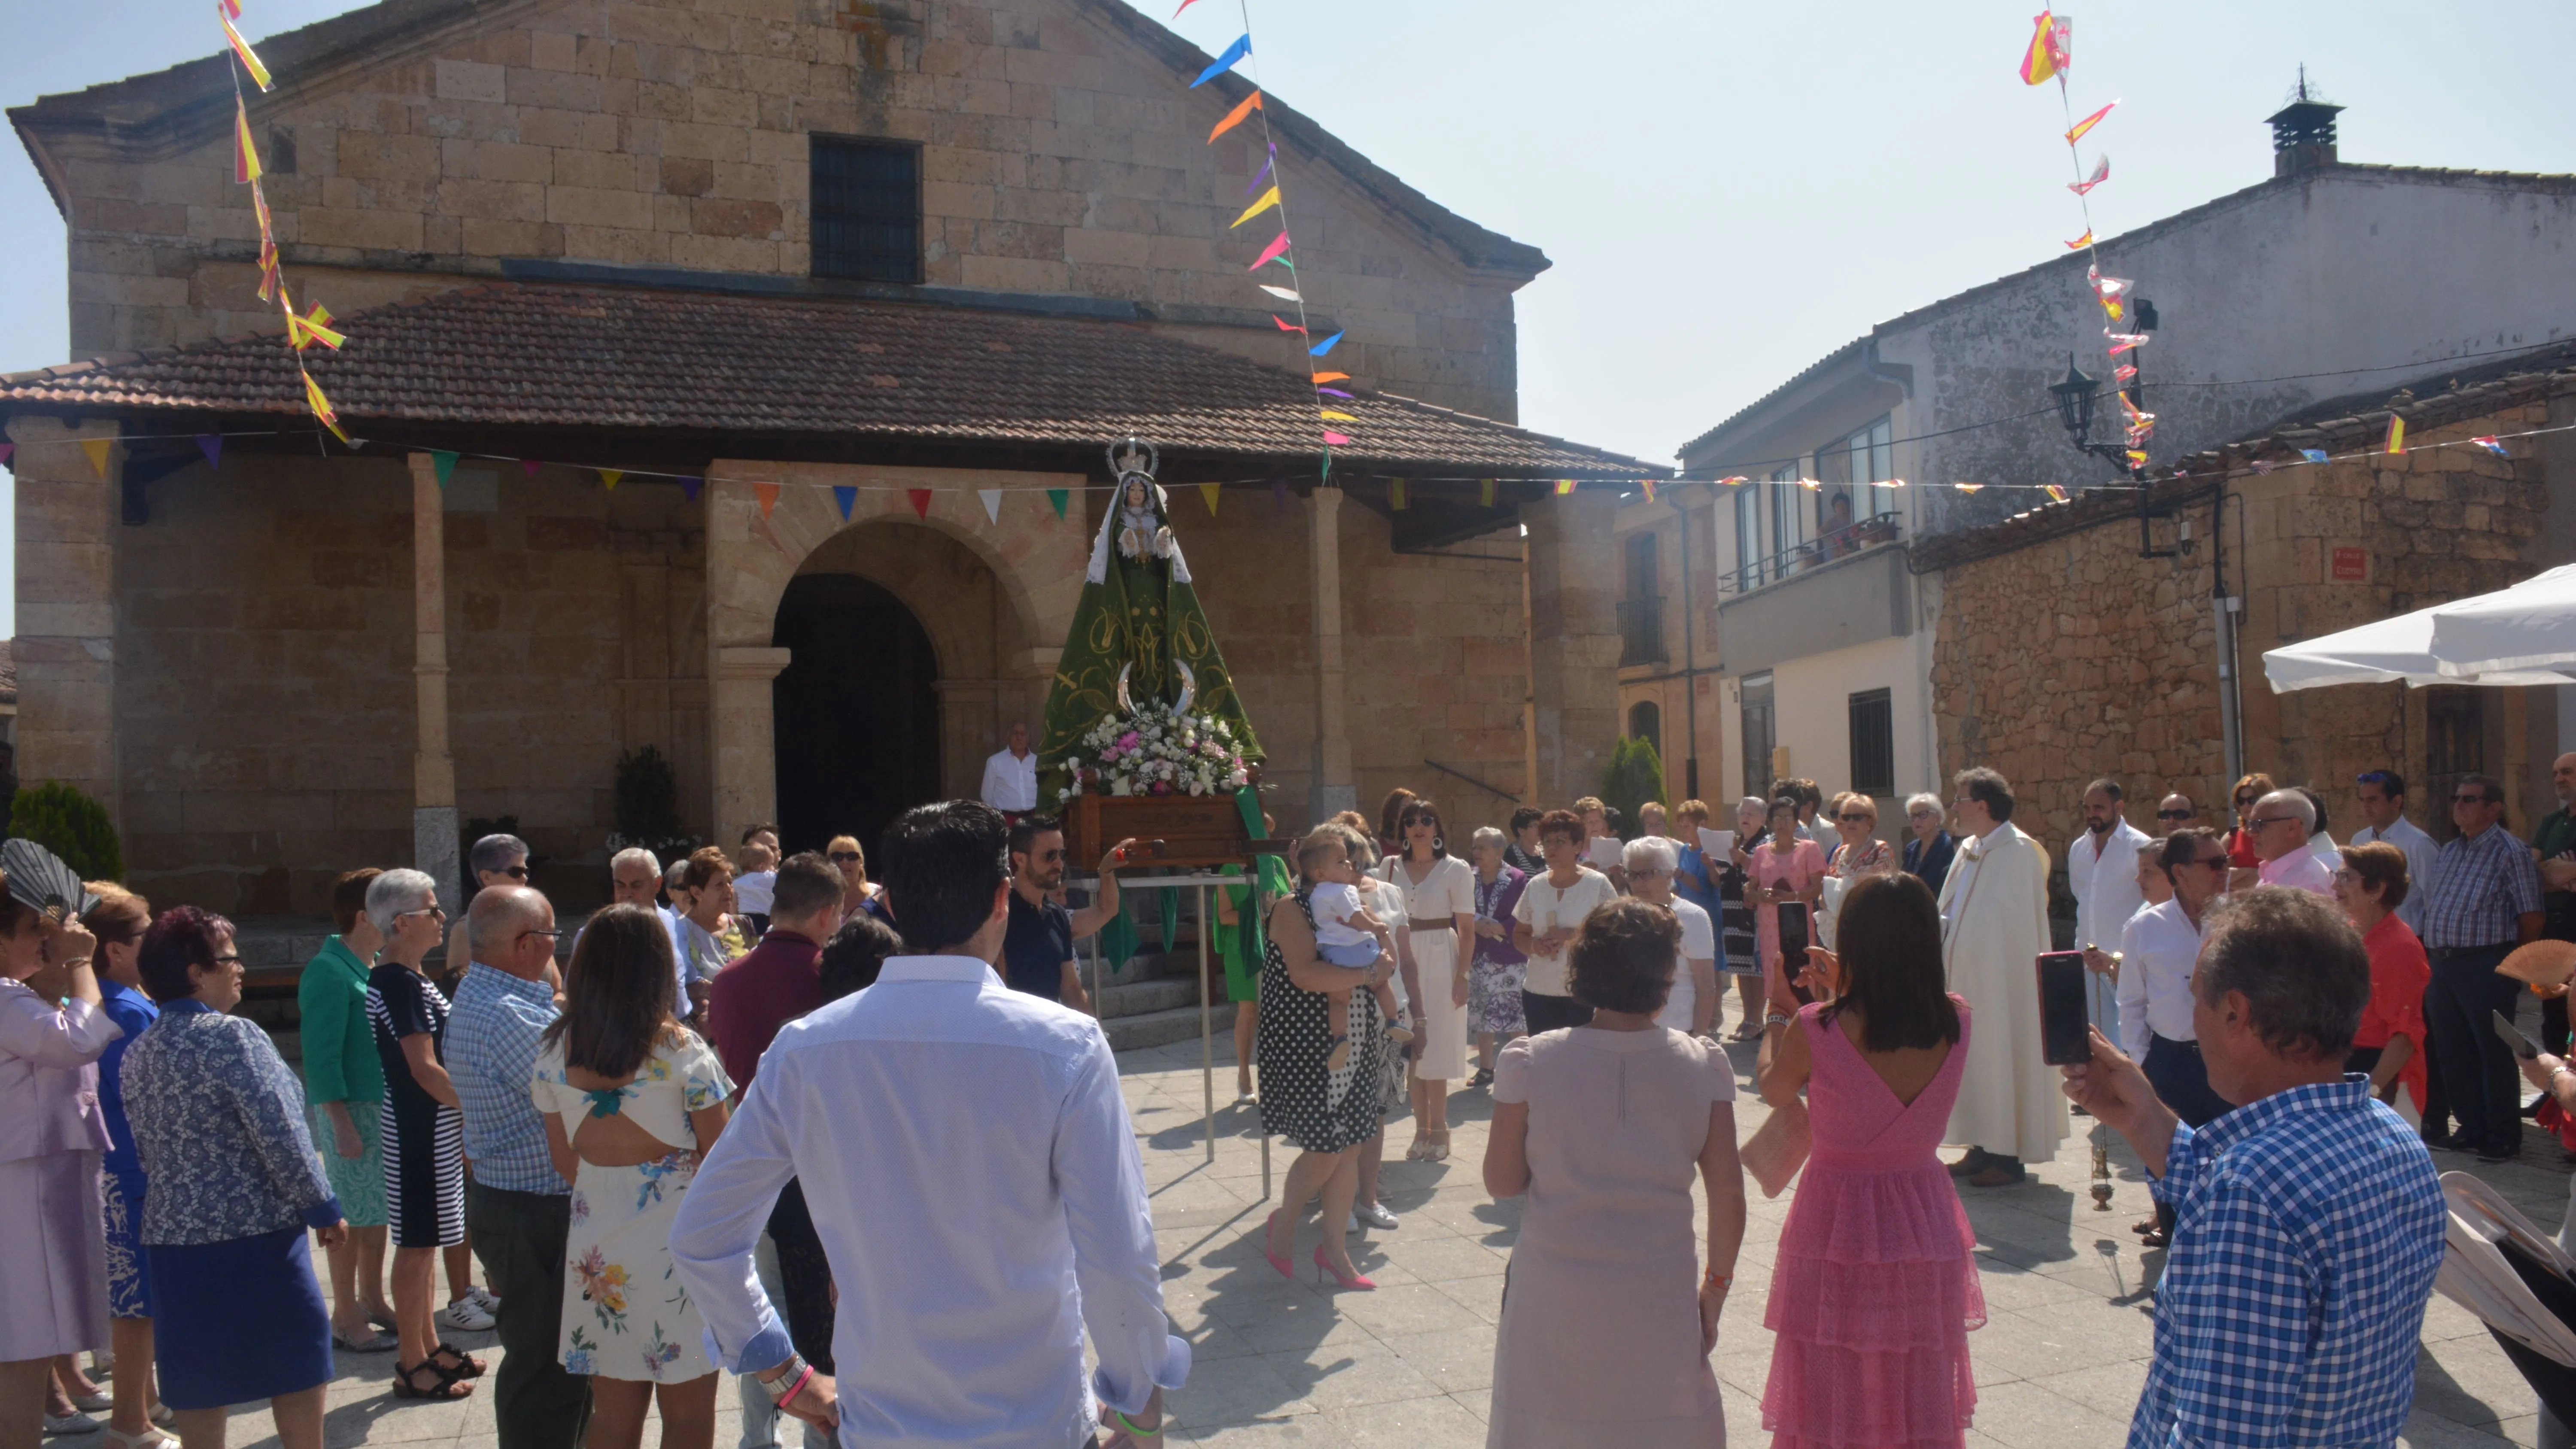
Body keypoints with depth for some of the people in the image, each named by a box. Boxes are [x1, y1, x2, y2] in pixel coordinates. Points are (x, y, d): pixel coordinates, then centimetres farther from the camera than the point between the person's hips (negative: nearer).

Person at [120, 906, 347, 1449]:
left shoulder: (137, 1053, 7)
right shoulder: (232, 1036, -15)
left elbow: (145, 1149, 14)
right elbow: (280, 1134, -18)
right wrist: (323, 1207, -8)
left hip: (173, 1237, 6)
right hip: (255, 1234, -6)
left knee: (201, 1389, 12)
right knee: (297, 1368, 10)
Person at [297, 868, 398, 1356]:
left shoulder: (377, 968, 11)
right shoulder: (328, 973, -14)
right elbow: (322, 1058, -17)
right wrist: (343, 1125, -20)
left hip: (387, 1107, 8)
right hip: (351, 1109, -8)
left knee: (379, 1212, 15)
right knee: (352, 1218, 0)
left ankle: (373, 1301, 27)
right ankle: (345, 1317, 10)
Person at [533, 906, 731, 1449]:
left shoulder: (553, 1052, -1)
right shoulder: (682, 1051, -13)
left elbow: (564, 1161, 8)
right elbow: (719, 1159, -7)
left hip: (596, 1248, 4)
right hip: (675, 1241, -4)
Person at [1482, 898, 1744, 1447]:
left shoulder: (1529, 1062, -10)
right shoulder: (1703, 1067, -8)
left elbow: (1501, 1182, -4)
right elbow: (1727, 1194, -5)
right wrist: (1715, 1287, 6)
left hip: (1551, 1299, 0)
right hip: (1659, 1298, 1)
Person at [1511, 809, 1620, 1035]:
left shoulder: (1598, 884, -4)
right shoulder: (1535, 886, 9)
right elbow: (1519, 935, 15)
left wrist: (1570, 935, -17)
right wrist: (1533, 945, -7)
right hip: (1537, 992, 4)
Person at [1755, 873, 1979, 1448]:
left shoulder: (1815, 1030, -20)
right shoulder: (1956, 1022, -11)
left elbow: (1773, 1089, 1)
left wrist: (1777, 1011, 16)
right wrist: (1853, 982, 17)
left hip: (1836, 1225, -3)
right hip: (1926, 1222, 3)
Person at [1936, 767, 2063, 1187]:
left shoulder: (2018, 852, -14)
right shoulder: (1970, 849, 11)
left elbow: (2016, 922, -18)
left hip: (2001, 978, -8)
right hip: (1968, 974, 8)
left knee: (2001, 1056, -1)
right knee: (1976, 1058, 12)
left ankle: (2010, 1156, 8)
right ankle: (1983, 1149, 21)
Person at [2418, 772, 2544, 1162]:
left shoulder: (2512, 853, -7)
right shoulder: (2446, 853, 16)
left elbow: (2531, 918, -8)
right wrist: (2432, 955, 10)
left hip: (2485, 966, -7)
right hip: (2442, 965, 8)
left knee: (2494, 1053, -1)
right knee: (2453, 1053, 12)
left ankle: (2504, 1139, 8)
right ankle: (2473, 1129, 23)